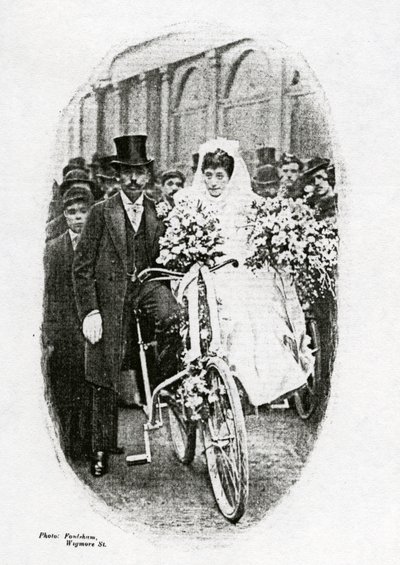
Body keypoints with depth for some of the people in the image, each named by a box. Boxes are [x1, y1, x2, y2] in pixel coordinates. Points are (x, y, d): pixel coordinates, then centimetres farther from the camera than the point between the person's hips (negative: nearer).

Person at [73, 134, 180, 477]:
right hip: (110, 298, -1)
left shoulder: (159, 212, 7)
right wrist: (89, 311, -10)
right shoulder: (101, 213, -1)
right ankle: (102, 451, 21)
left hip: (149, 285, 2)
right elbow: (82, 268, -2)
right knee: (104, 383, 3)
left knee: (172, 318, -34)